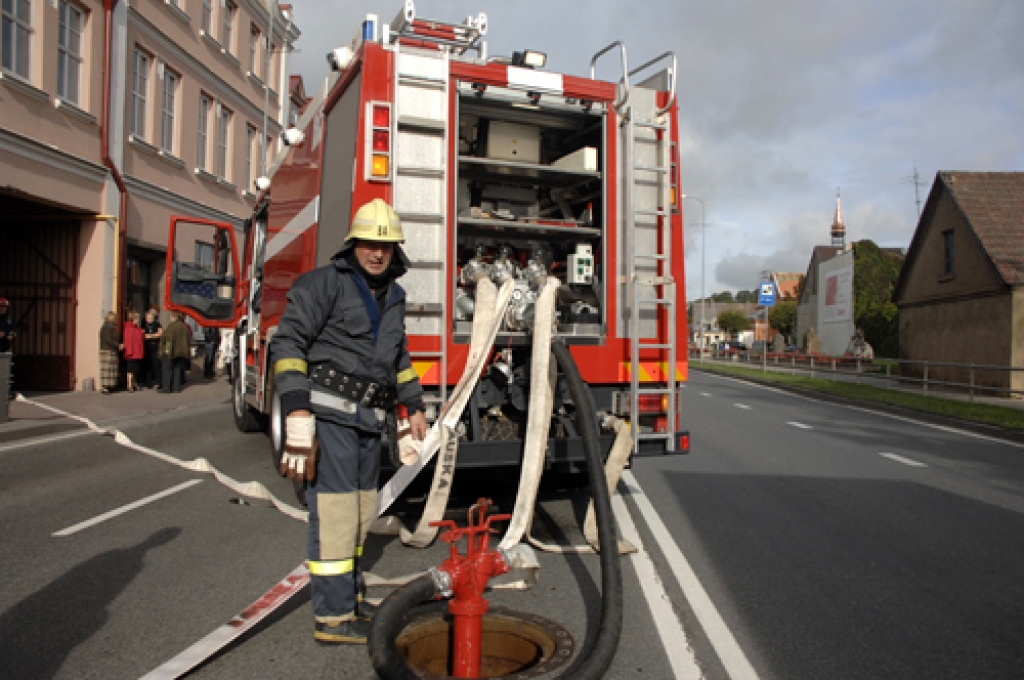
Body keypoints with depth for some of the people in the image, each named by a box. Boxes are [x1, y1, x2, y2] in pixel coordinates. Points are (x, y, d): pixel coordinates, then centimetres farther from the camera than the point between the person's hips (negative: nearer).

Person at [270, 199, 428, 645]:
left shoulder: (392, 297, 16)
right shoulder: (325, 283, -7)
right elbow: (288, 342, -15)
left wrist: (414, 405, 26)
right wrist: (297, 411, -23)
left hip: (368, 421, 8)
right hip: (329, 413, -7)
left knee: (360, 513, 15)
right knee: (335, 512, -7)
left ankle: (348, 594, 32)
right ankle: (333, 618, 4)